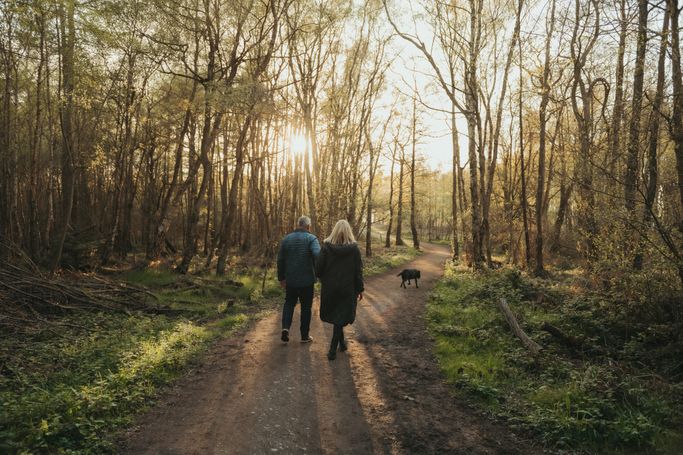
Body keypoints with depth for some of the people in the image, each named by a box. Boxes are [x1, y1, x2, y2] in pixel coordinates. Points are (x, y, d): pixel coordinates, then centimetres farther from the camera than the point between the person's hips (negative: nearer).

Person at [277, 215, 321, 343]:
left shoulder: (286, 238, 4)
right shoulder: (311, 238, -9)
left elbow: (280, 260, 7)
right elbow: (318, 255, -26)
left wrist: (281, 278, 15)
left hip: (290, 280, 3)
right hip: (307, 280, -3)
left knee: (289, 303, 19)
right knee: (306, 307, 10)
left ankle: (285, 328, -1)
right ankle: (304, 335, 16)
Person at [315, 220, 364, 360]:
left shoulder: (327, 247, -10)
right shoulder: (354, 249, -9)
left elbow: (318, 268, -9)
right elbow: (358, 271, -6)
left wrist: (324, 279, 11)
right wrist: (360, 289, 4)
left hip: (330, 288, 1)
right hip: (347, 289, -1)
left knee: (336, 317, 20)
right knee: (340, 318, 8)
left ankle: (341, 343, 34)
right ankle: (333, 349, 4)